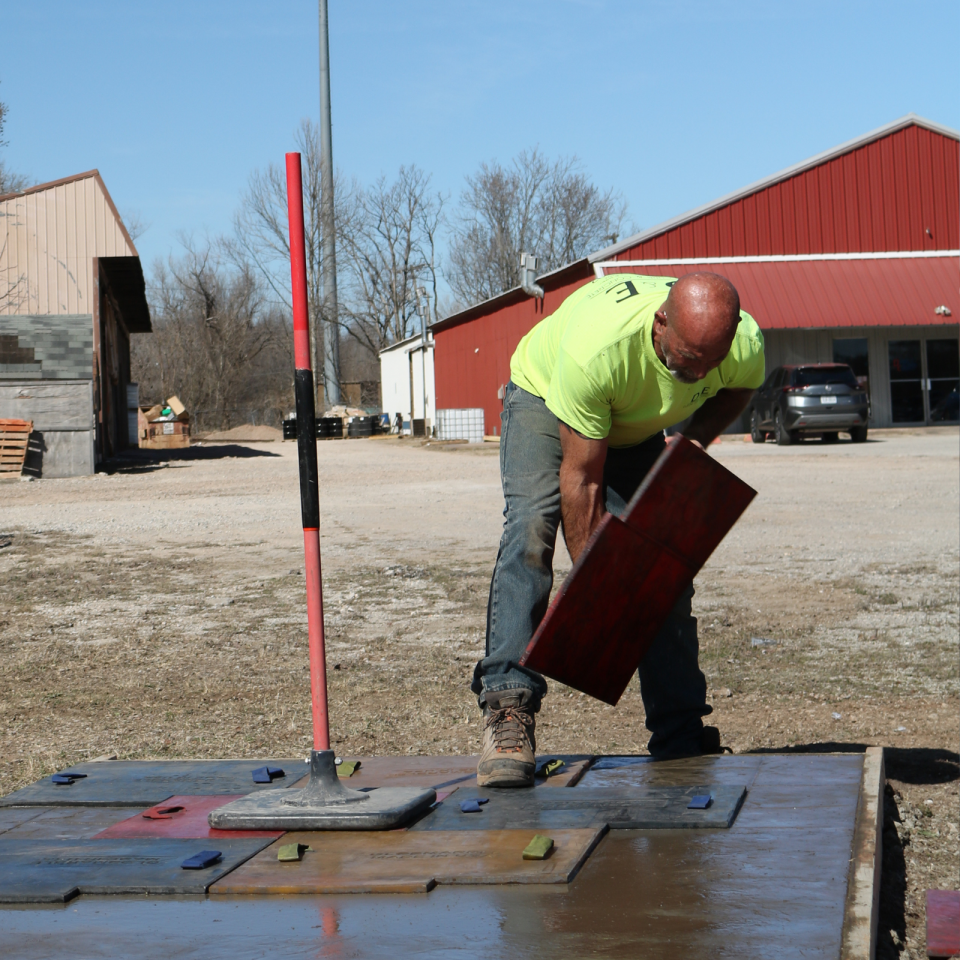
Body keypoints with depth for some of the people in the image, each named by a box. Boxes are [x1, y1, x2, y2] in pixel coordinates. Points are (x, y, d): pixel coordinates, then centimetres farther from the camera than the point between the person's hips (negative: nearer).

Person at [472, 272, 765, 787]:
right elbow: (581, 477, -35)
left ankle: (682, 743, 5)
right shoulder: (596, 345, -44)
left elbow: (737, 388, -1)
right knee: (530, 527, -28)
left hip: (637, 427, 4)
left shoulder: (745, 346, -30)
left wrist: (695, 439, -20)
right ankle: (508, 709, -31)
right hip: (544, 396, -4)